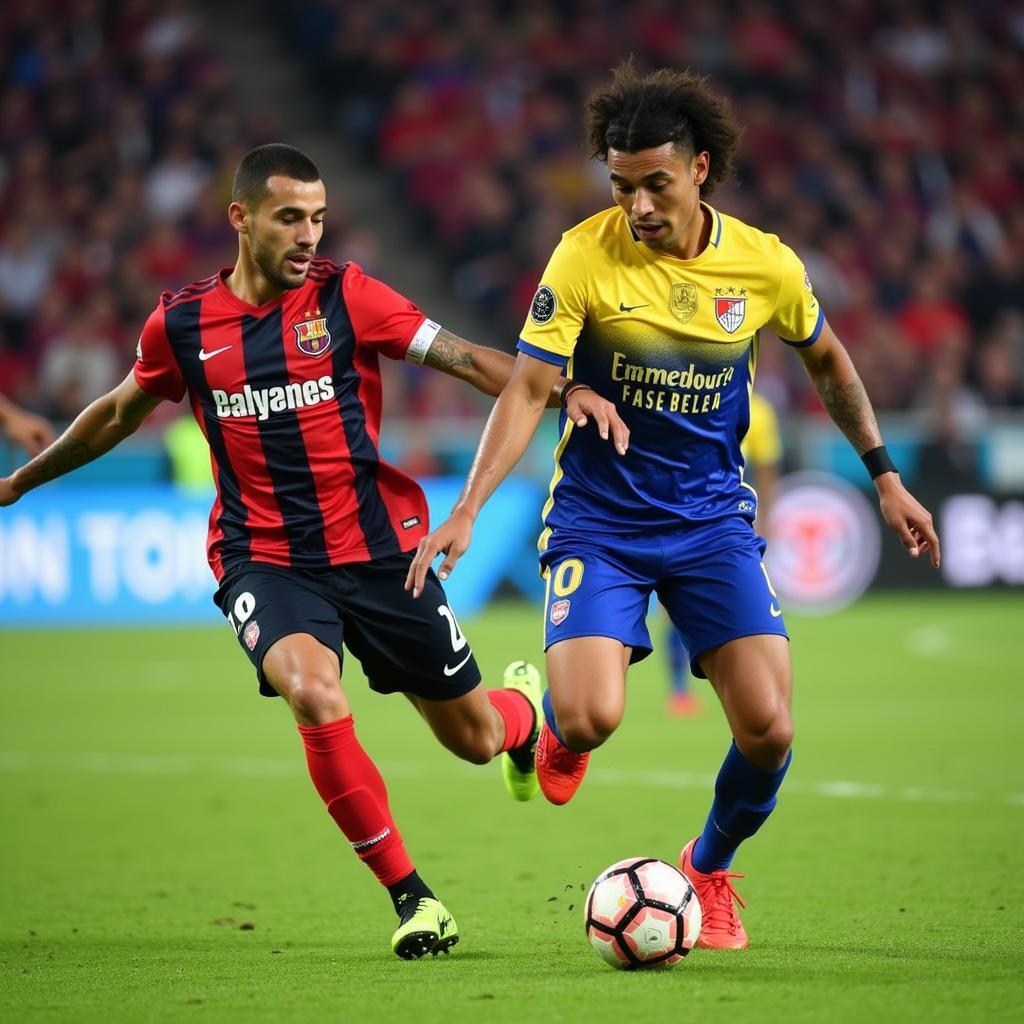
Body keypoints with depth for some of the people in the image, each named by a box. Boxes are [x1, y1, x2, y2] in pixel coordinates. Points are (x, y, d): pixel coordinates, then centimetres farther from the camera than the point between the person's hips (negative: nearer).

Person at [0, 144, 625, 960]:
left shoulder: (345, 295, -5)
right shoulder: (181, 324, 0)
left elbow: (467, 360, -7)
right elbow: (119, 414, 19)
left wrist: (566, 391, -23)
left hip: (378, 548, 0)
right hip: (264, 557, 0)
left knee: (475, 739, 8)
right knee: (313, 693, -31)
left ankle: (522, 704, 50)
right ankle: (409, 894, -14)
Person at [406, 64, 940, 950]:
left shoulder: (767, 266, -5)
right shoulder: (585, 256, -13)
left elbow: (827, 360, 14)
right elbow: (529, 389, -11)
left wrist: (885, 477, 16)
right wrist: (467, 510, -19)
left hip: (712, 519, 2)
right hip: (598, 520, -2)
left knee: (769, 730, -10)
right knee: (592, 720, -22)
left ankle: (710, 869, 22)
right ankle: (558, 719, 20)